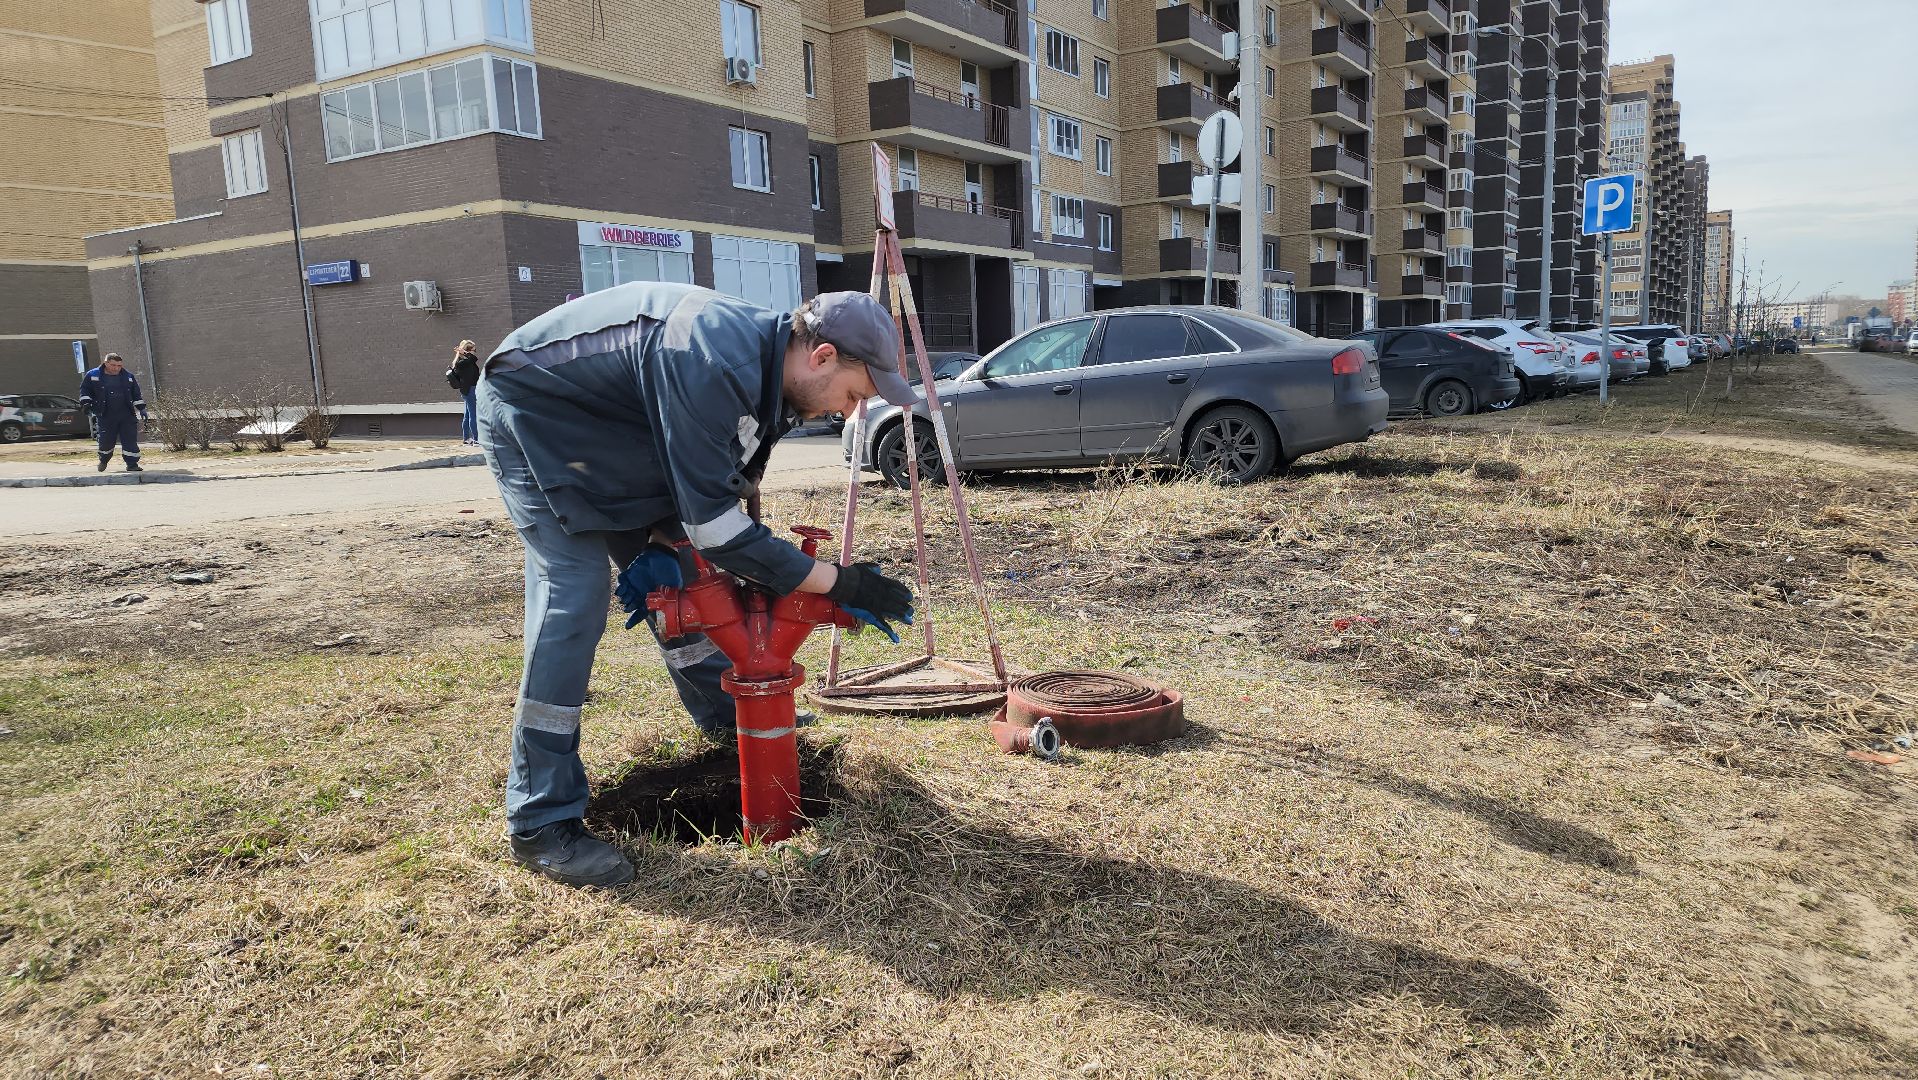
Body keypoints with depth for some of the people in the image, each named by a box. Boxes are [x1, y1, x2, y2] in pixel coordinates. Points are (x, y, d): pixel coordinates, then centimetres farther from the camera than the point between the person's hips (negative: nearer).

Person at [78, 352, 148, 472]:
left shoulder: (128, 377, 9)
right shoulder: (93, 375, 3)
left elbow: (136, 395, 14)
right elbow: (84, 389, 11)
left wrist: (141, 408, 8)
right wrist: (86, 402, -4)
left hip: (127, 416, 1)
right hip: (105, 416, -1)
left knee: (130, 440, -6)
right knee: (106, 441, 4)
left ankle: (132, 464, -1)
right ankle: (103, 461, 31)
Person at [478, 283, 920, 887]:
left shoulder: (766, 364, -7)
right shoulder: (715, 364, -38)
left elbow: (703, 486, 6)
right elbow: (714, 525, -36)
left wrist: (658, 548, -8)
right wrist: (838, 583, -31)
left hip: (607, 434, 9)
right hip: (533, 414, -9)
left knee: (674, 578, 12)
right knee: (574, 594, -19)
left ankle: (726, 716, 32)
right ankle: (541, 821, -13)